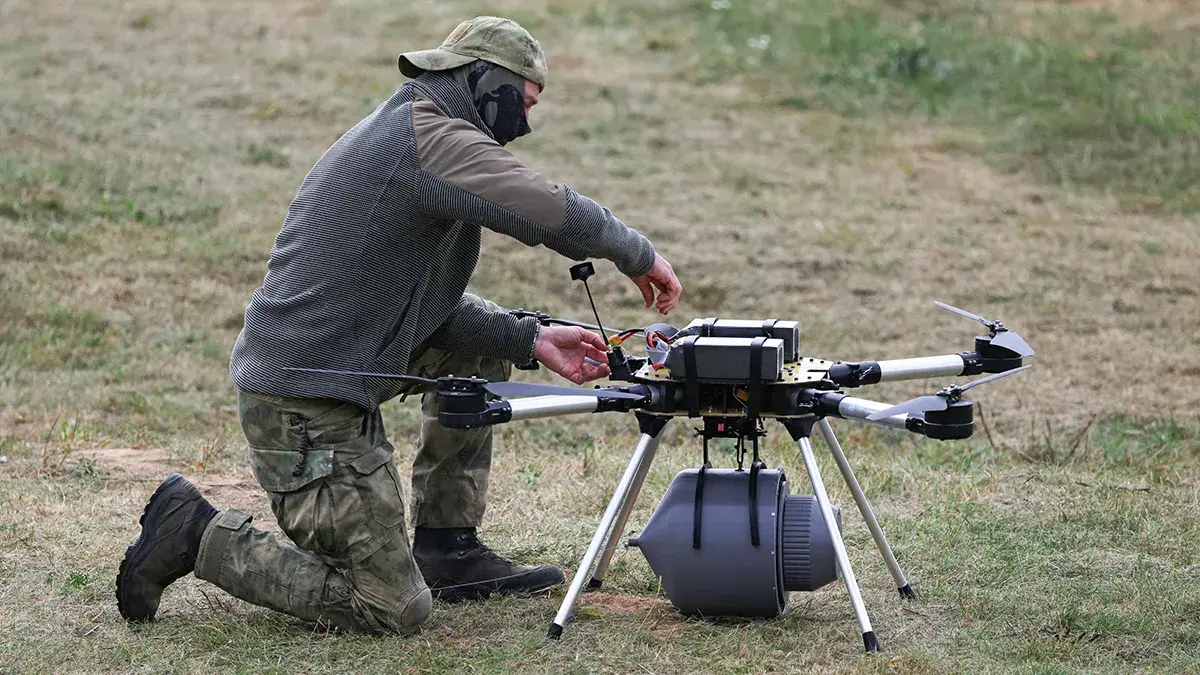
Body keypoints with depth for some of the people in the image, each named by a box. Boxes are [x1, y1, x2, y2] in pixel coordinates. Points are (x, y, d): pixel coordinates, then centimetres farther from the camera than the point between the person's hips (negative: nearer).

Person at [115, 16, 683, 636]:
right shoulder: (431, 136, -14)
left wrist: (530, 339, 7)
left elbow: (431, 305, 17)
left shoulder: (401, 130, 18)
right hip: (305, 405, -10)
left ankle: (447, 549, 21)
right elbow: (555, 213, -24)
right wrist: (639, 255, -6)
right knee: (395, 609, -6)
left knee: (479, 344, 22)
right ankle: (202, 536, 0)